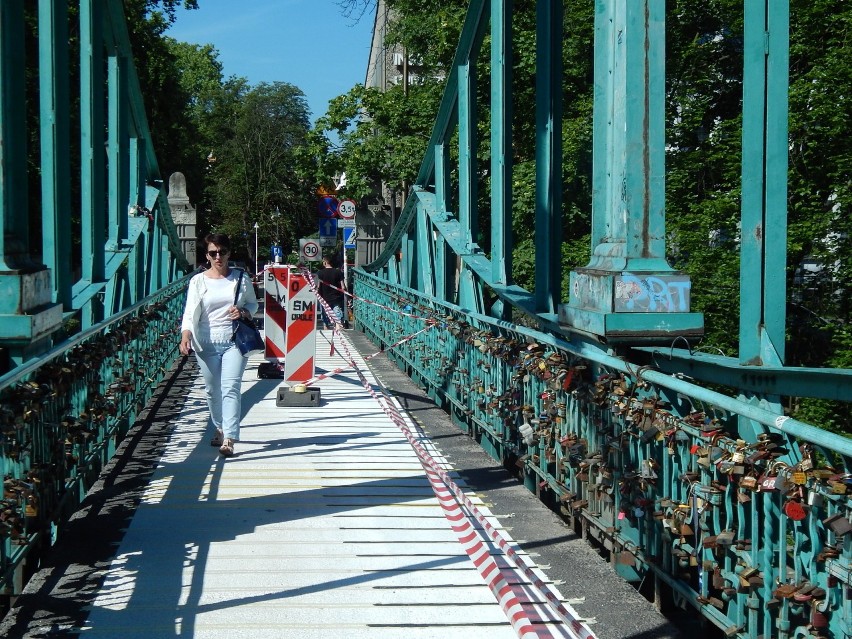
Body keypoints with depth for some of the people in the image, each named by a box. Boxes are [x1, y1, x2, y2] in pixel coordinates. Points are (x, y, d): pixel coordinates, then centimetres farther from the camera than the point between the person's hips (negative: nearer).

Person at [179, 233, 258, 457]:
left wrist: (244, 312, -9)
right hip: (207, 343, 1)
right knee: (212, 390, 10)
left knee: (230, 388, -12)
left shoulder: (241, 278, 5)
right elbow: (190, 311, -8)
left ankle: (229, 439, -16)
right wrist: (186, 335, -25)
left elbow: (253, 304, 15)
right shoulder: (198, 281, 2)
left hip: (235, 341, -1)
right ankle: (220, 429, 33)